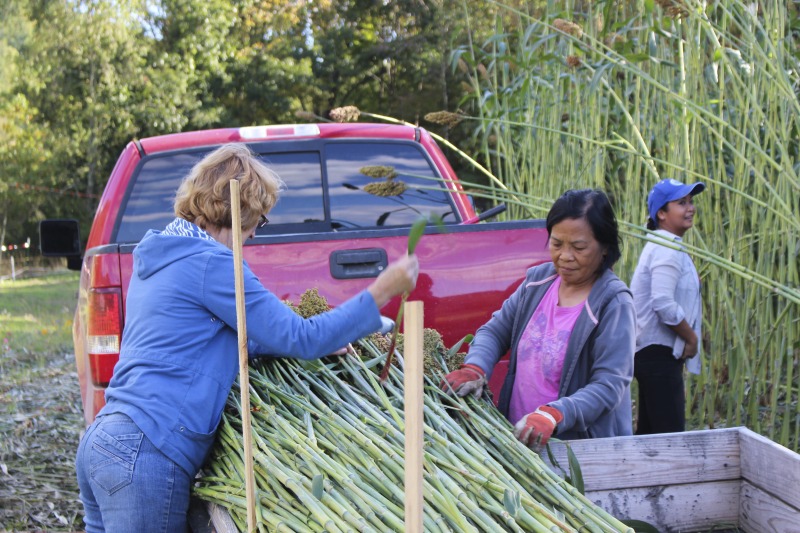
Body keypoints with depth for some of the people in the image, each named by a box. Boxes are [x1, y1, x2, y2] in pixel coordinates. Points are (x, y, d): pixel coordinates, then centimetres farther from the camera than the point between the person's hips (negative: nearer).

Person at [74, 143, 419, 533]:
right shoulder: (211, 263, -12)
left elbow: (217, 338, 26)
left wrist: (320, 343, 22)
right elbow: (300, 338, -10)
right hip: (144, 458, -10)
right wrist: (381, 292, -3)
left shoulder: (156, 257, 17)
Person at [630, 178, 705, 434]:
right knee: (670, 433, -10)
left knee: (649, 432, 14)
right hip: (659, 353, -11)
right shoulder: (668, 249, -16)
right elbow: (664, 304, -25)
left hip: (649, 352, 11)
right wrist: (692, 337, -14)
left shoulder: (661, 245, 17)